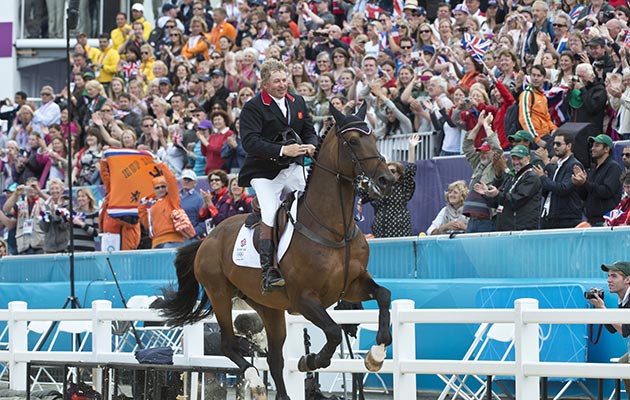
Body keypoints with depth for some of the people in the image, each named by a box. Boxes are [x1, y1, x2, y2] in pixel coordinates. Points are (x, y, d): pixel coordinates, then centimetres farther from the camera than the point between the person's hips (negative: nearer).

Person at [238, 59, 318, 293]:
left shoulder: (297, 103, 11)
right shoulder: (253, 108, -9)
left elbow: (309, 131, 15)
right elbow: (250, 142, -20)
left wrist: (311, 146, -10)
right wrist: (282, 150, -30)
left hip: (293, 168, 6)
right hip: (264, 171, -6)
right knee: (270, 216, -21)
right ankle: (268, 270, -20)